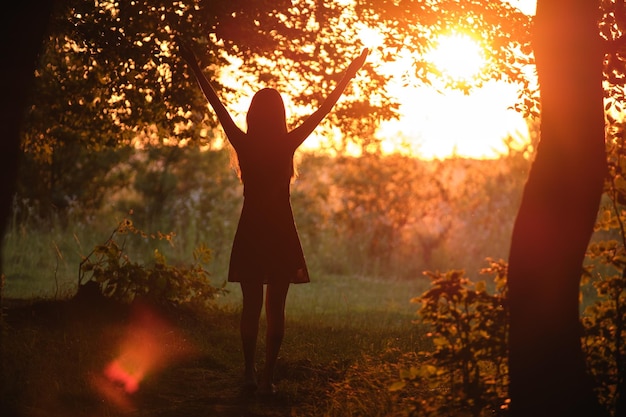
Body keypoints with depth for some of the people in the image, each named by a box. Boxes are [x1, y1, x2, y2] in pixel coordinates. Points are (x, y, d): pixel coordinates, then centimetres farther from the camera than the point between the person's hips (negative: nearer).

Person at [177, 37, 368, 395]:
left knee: (252, 305, 10)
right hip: (281, 234, -1)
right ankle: (268, 377, -3)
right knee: (275, 308, 1)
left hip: (250, 232, 1)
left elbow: (217, 105, 5)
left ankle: (250, 373, 7)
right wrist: (350, 73, 5)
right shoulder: (288, 145, -7)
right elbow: (325, 108, -2)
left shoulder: (244, 145, -4)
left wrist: (195, 69, 14)